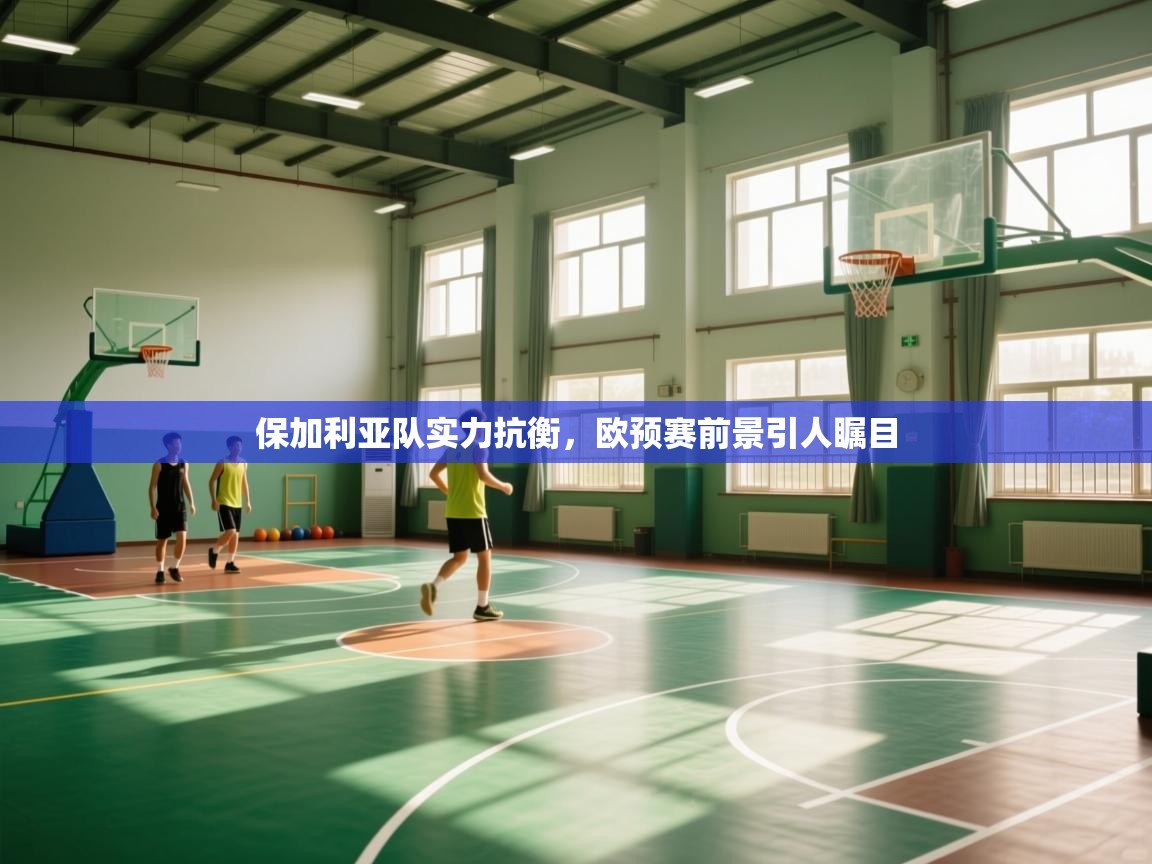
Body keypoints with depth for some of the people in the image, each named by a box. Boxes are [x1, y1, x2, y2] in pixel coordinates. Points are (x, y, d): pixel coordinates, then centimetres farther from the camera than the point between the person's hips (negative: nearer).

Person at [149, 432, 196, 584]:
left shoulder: (183, 464, 6)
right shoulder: (159, 464, -7)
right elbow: (152, 486, -7)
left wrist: (191, 502, 6)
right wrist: (153, 507, -14)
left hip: (180, 506, 3)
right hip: (163, 508, -3)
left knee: (182, 537, -9)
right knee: (162, 540, 4)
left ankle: (174, 568, 7)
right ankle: (160, 571, 17)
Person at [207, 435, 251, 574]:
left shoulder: (243, 463, 10)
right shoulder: (222, 462, -8)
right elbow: (212, 481, -7)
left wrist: (248, 501, 13)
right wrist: (214, 500, -16)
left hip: (237, 504, 6)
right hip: (224, 503, -6)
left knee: (236, 534, 4)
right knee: (230, 531, -15)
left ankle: (230, 563, 12)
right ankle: (214, 550, 11)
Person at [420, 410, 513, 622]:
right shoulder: (478, 446, -8)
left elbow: (433, 474, 15)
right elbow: (483, 474, -22)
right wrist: (503, 486, -7)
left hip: (453, 512, 7)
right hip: (472, 512, -7)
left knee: (459, 557, 14)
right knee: (484, 556, 5)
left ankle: (433, 587, -11)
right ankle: (482, 607, 7)